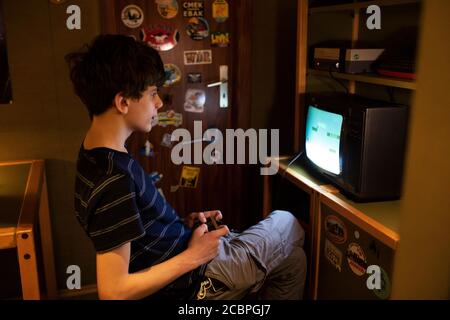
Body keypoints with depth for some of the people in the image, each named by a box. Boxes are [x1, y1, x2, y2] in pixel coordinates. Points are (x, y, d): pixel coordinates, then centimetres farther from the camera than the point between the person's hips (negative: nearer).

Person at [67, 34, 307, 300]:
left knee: (293, 258, 23)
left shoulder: (97, 154, 0)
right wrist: (192, 256, -22)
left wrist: (184, 224, 2)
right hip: (194, 281, -8)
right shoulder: (114, 180, -32)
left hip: (188, 258, 9)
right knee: (288, 224, 15)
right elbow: (113, 291, -30)